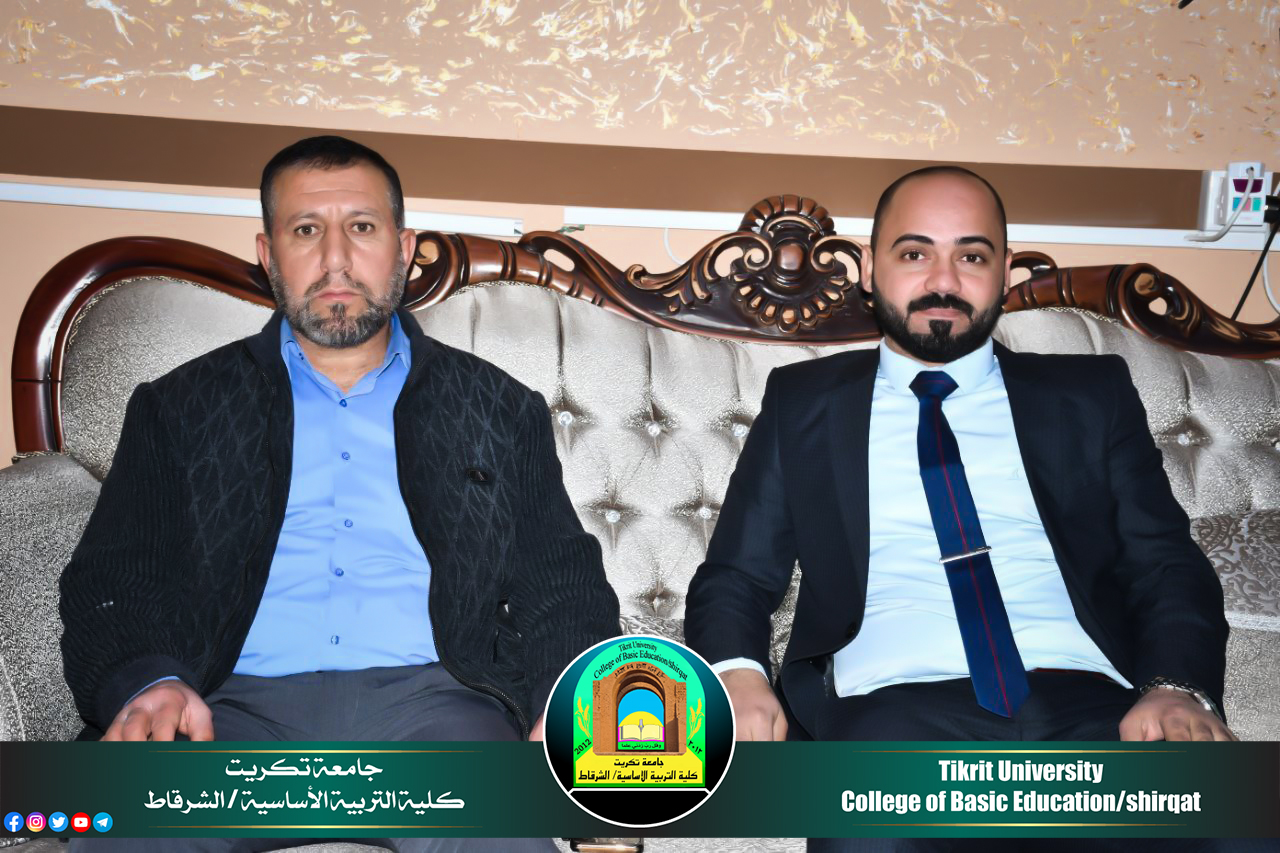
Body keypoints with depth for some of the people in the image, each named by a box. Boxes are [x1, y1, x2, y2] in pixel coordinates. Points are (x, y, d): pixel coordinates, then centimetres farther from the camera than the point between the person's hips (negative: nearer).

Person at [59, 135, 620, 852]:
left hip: (428, 698, 0)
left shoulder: (501, 410, 16)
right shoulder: (180, 408, 18)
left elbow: (563, 584, 11)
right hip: (244, 703, 1)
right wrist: (147, 683, -13)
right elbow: (108, 579, 10)